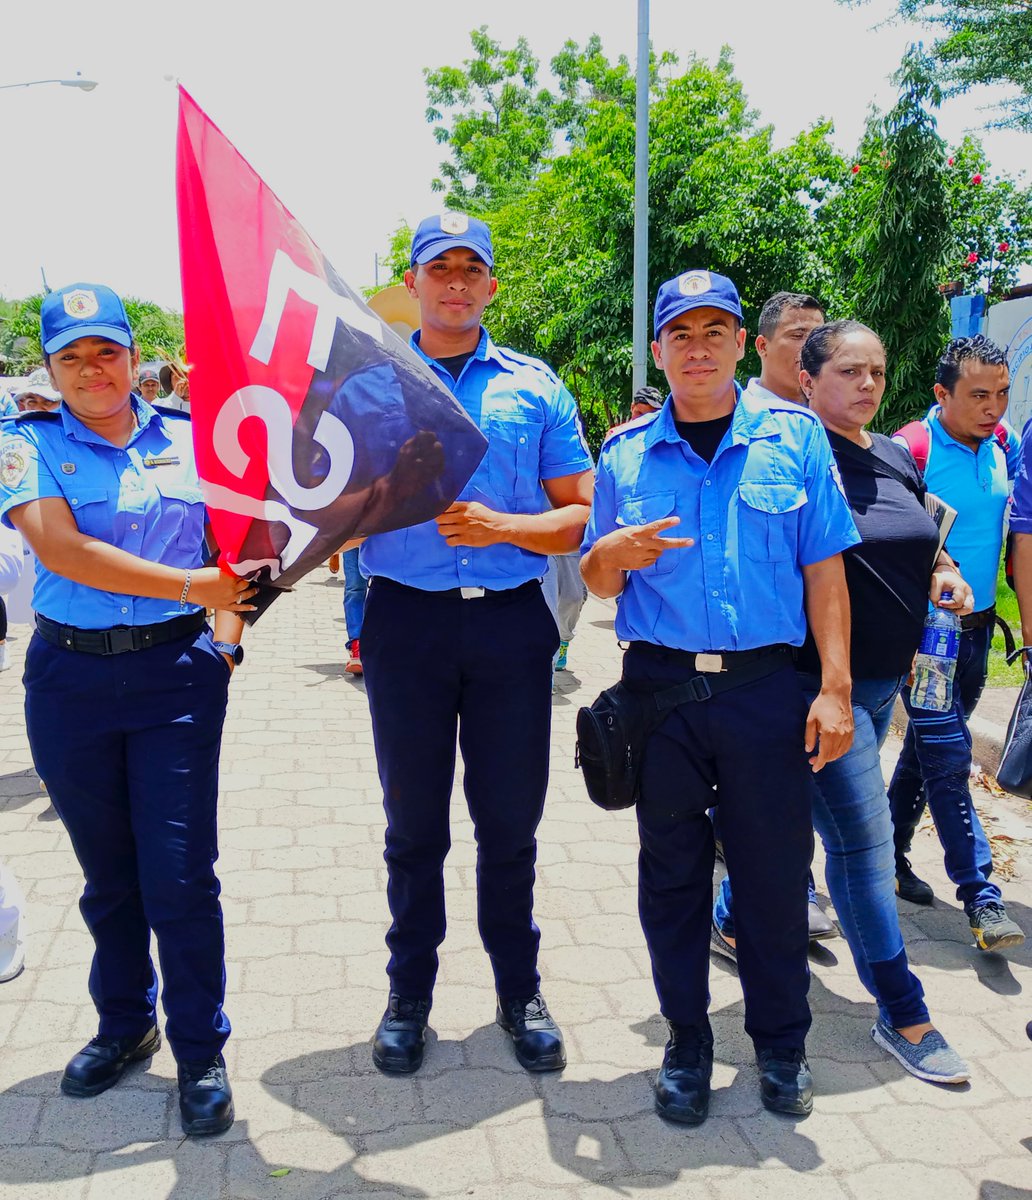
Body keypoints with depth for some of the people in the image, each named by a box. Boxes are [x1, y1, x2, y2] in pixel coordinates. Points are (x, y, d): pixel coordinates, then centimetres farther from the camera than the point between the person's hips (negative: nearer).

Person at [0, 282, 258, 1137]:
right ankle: (124, 1025, 34)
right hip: (70, 676, 1)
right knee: (107, 873, 14)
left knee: (181, 873, -2)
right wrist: (188, 585, -21)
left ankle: (201, 1053, 14)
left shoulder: (188, 441, 5)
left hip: (177, 669, 0)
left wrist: (226, 636, -5)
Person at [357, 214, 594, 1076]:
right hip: (407, 618, 0)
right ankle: (410, 992, 26)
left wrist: (504, 526, -12)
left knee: (511, 819, 8)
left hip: (511, 621, 1)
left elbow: (582, 514, 4)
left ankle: (519, 991, 26)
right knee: (413, 821, 9)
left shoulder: (536, 387, 7)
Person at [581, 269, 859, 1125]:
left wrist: (835, 688, -5)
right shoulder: (626, 452, 6)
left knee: (775, 870, 6)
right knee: (672, 875, 9)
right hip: (660, 685, 1)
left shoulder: (794, 435, 3)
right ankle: (687, 1046, 26)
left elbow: (823, 570, 1)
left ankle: (782, 1046, 27)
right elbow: (599, 584, 10)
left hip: (765, 687, -1)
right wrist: (611, 554, -14)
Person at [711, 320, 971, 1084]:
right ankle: (903, 1016, 8)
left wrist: (946, 575, 2)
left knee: (792, 817, 20)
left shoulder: (897, 459, 11)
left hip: (883, 680, 8)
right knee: (865, 842, -4)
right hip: (817, 681, -8)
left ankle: (734, 923, 40)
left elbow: (924, 544, 24)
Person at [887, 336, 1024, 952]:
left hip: (976, 627, 7)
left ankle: (889, 853, 29)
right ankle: (981, 896, -2)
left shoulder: (1000, 448, 5)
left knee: (929, 746, 14)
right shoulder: (909, 451, -15)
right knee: (948, 753, -6)